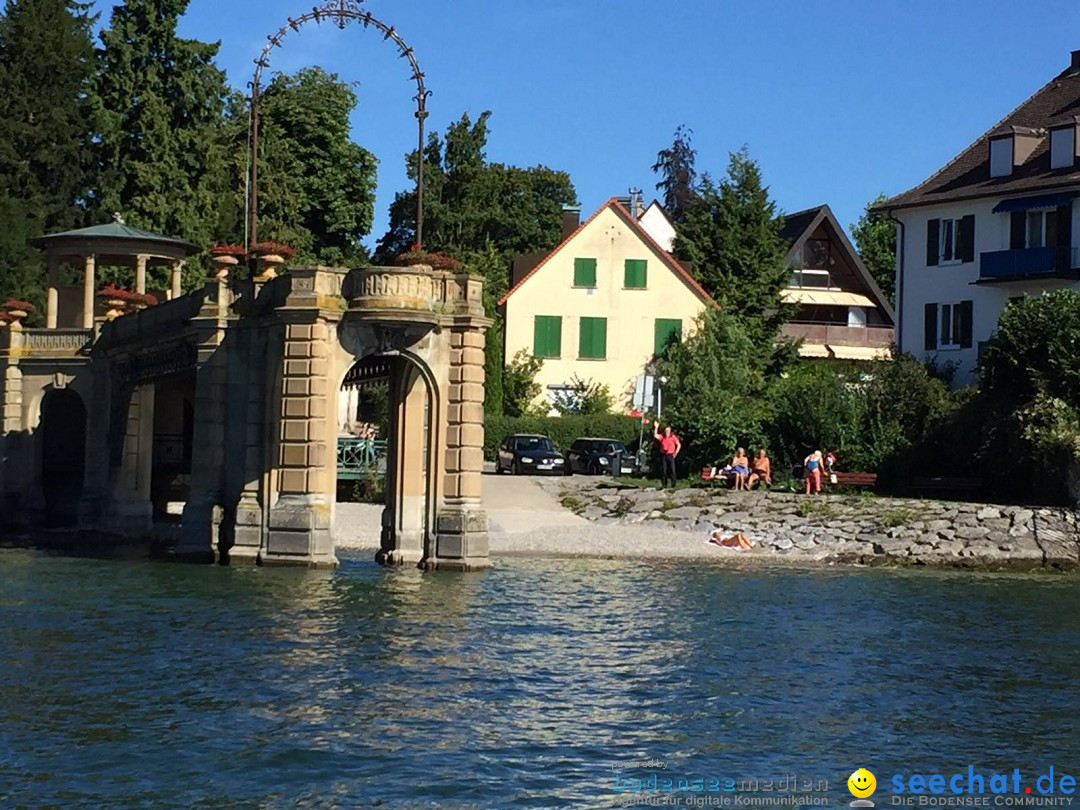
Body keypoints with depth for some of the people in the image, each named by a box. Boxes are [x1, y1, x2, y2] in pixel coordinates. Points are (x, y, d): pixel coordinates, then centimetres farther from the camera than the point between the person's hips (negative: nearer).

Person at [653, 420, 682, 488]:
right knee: (663, 470, 3)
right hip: (663, 455, 2)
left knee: (672, 470, -7)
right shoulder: (662, 437, 8)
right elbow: (655, 435, -6)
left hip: (670, 455, -2)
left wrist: (675, 453, -4)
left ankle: (674, 483, -4)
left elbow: (679, 445, 4)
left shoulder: (673, 437, 2)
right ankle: (664, 484, 9)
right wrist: (656, 427, -11)